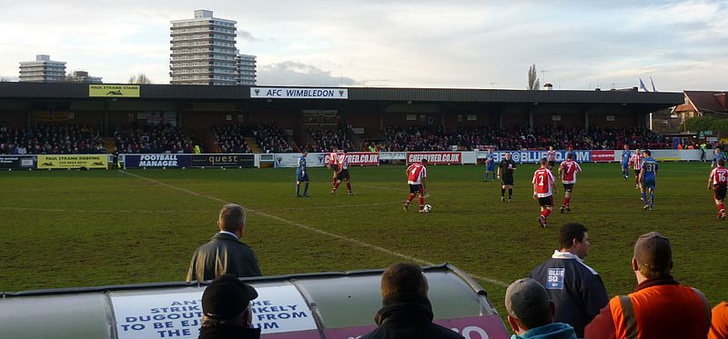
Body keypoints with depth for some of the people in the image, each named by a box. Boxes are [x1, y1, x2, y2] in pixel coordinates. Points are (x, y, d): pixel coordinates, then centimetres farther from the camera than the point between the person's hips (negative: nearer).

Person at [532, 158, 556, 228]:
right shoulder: (548, 171, -10)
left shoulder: (536, 172, 5)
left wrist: (535, 192, 19)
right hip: (547, 193, -5)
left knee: (543, 207, 17)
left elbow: (534, 183, 10)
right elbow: (553, 182, -6)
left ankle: (544, 222, 16)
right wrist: (555, 189, 12)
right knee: (549, 207, 3)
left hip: (539, 193, 5)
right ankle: (542, 217, -18)